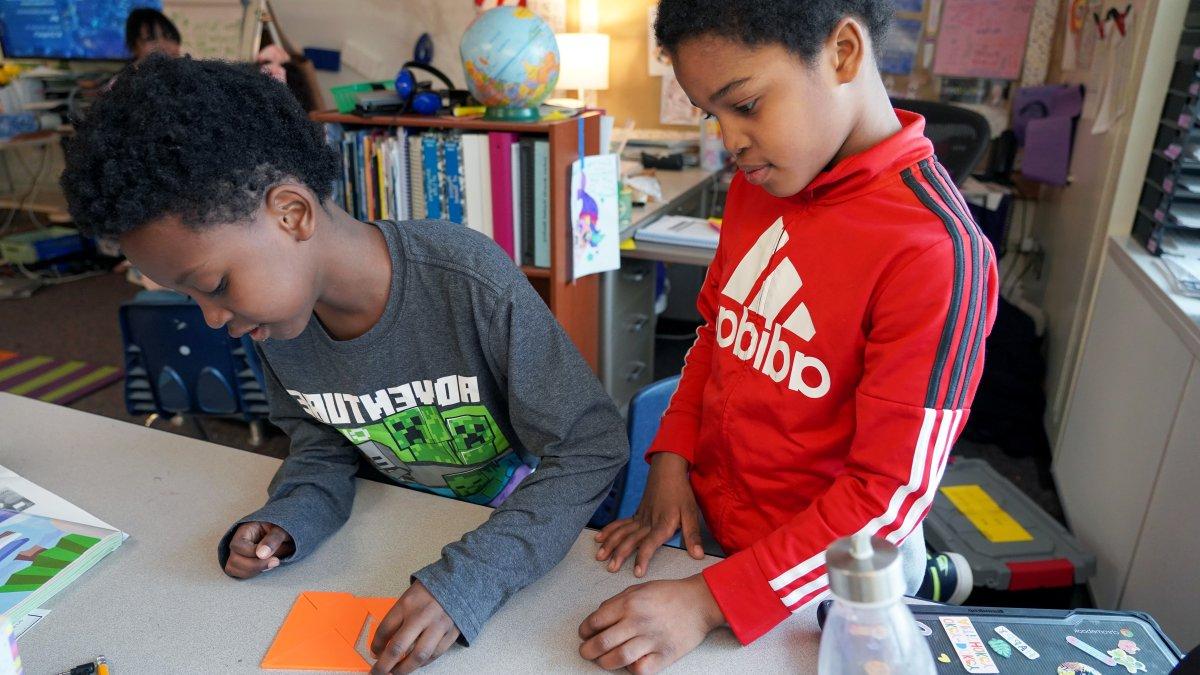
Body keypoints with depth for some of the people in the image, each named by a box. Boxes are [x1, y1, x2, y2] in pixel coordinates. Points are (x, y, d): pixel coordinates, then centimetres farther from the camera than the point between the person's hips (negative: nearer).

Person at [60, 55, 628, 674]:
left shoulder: (471, 283, -28)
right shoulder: (274, 315, -9)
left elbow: (593, 446, -24)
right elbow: (322, 442, 7)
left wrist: (467, 579, -33)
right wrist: (284, 523, -14)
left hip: (534, 526, -4)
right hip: (412, 528, 5)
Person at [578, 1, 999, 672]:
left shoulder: (937, 250, -24)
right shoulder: (758, 181, -2)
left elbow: (891, 494, -22)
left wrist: (711, 600, -25)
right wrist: (672, 458, -3)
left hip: (822, 575, -6)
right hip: (707, 523, 6)